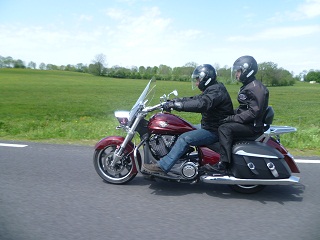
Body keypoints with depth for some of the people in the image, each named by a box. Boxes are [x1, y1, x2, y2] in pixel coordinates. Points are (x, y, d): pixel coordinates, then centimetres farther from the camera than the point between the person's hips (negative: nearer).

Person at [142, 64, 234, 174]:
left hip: (215, 131, -11)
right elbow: (194, 99, 14)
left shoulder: (216, 91, -19)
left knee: (185, 138, -24)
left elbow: (201, 104, -35)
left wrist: (176, 105, -35)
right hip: (210, 126, 11)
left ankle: (162, 166, -22)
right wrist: (173, 101, 4)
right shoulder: (211, 89, 15)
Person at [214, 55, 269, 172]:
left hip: (253, 126, -11)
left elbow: (254, 111, -24)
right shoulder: (247, 86, 17)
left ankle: (223, 164, -28)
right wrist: (231, 115, 9)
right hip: (246, 123, 11)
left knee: (224, 128, -27)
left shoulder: (256, 87, -15)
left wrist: (233, 118, -22)